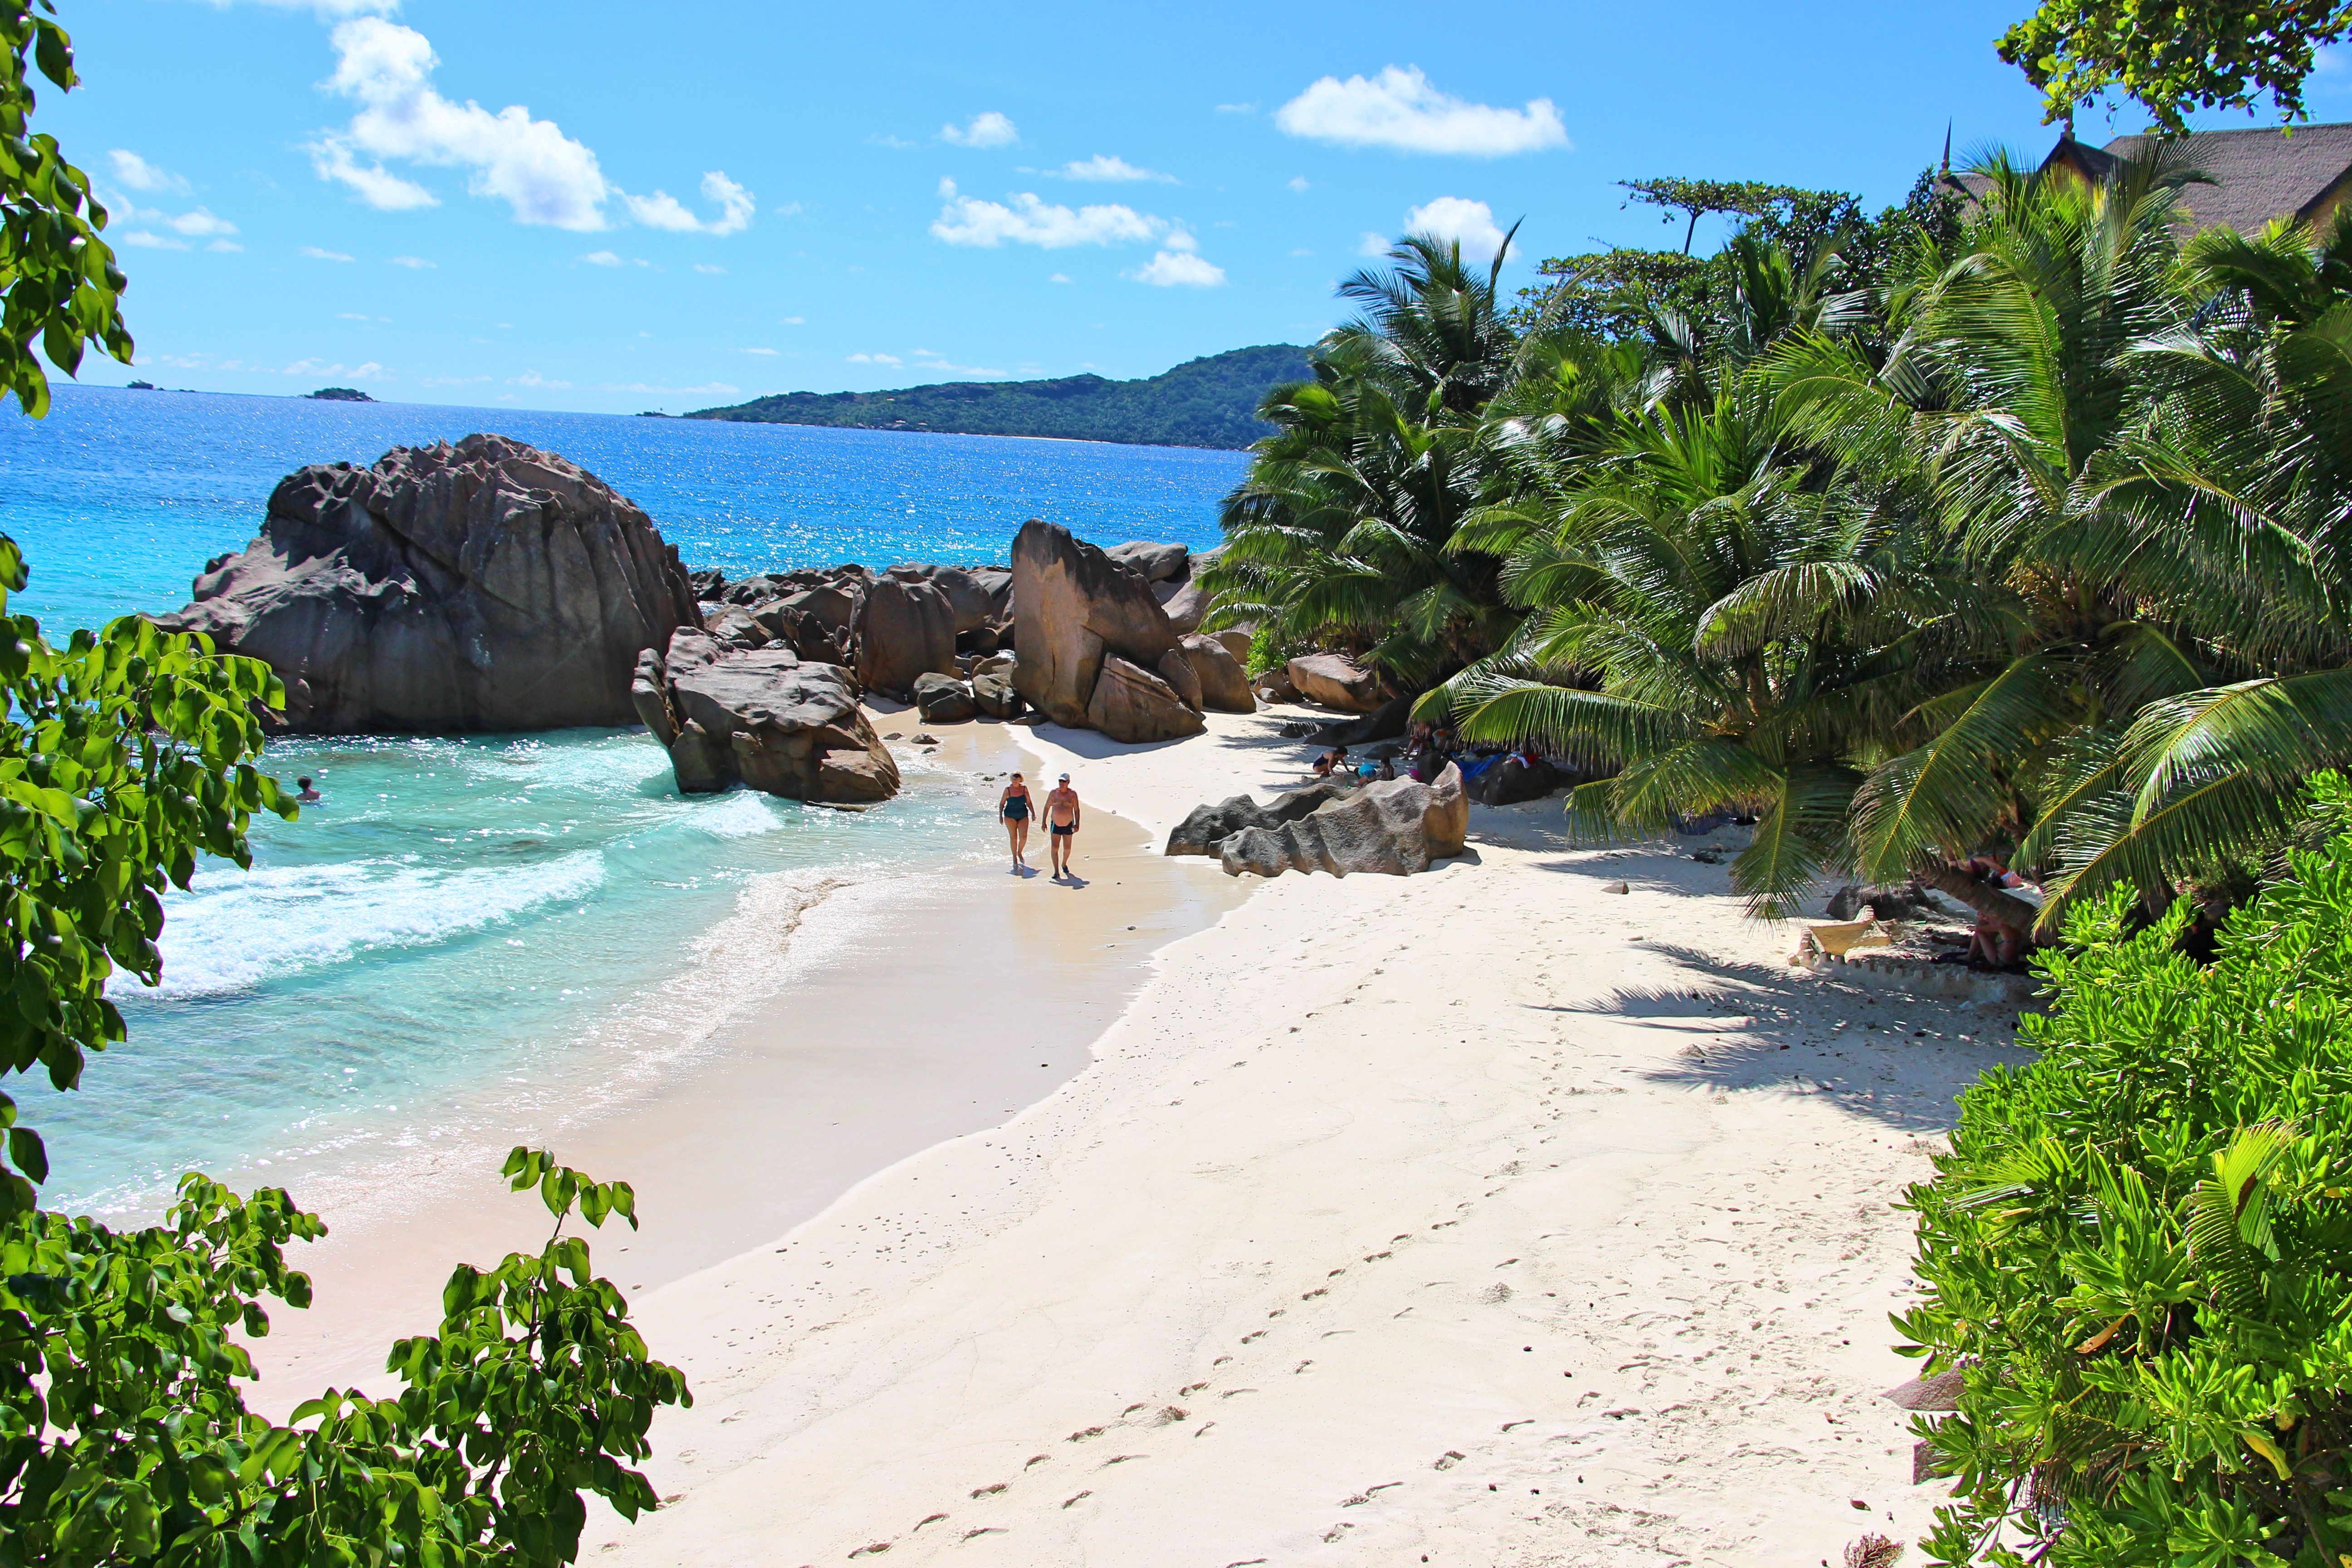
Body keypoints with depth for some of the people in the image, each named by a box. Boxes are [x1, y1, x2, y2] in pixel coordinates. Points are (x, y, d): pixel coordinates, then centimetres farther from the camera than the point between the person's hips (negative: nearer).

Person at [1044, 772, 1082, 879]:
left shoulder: (1072, 794, -4)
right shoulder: (1054, 793, -2)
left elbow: (1076, 810, 0)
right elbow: (1047, 807, 5)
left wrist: (1077, 824, -6)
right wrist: (1044, 823, 1)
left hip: (1068, 825, 0)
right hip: (1055, 825, 0)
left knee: (1067, 849, 13)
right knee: (1055, 848, -9)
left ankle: (1064, 864, 40)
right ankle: (1057, 872, -8)